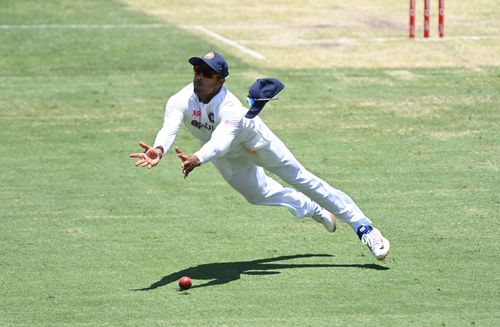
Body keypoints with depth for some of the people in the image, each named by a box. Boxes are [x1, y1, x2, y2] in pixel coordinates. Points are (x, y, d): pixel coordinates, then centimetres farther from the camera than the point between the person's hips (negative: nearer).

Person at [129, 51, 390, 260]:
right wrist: (159, 150, -77)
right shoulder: (181, 101, -33)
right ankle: (313, 210, 49)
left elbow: (222, 140, -63)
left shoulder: (229, 107, -43)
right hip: (227, 159, 5)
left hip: (253, 140, -5)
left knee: (300, 178, -4)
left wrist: (197, 159, -83)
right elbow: (169, 129, -53)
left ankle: (363, 227, 2)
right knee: (259, 194, 20)